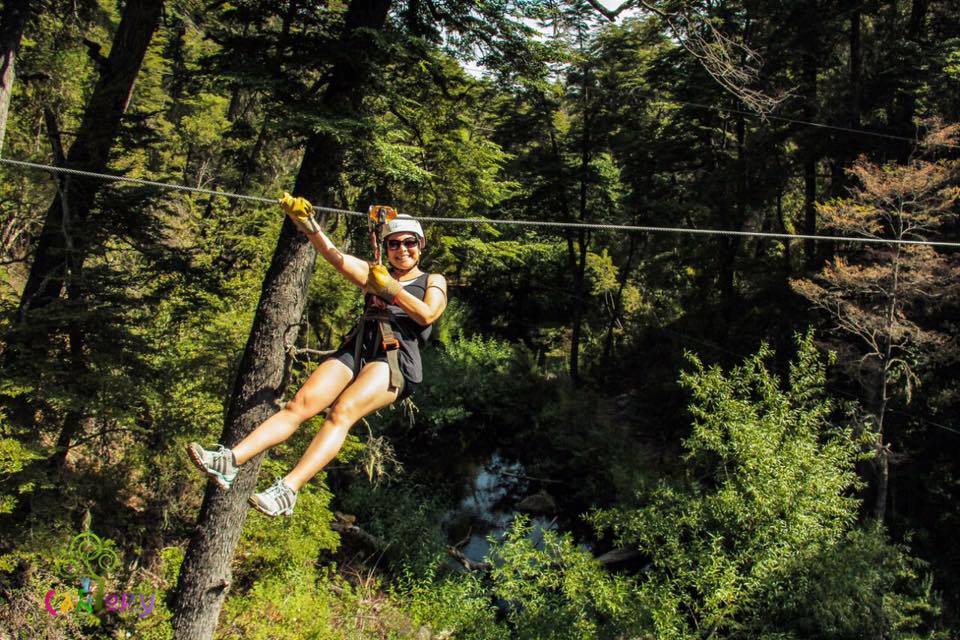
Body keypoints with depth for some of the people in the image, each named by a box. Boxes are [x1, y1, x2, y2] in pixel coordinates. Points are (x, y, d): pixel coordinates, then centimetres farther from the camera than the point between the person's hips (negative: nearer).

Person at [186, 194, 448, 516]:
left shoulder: (433, 281, 19)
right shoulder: (373, 274, 28)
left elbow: (427, 315, -2)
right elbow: (333, 255, 14)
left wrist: (391, 288, -5)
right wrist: (306, 223, 0)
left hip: (397, 357, -4)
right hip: (356, 349, 4)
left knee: (341, 413, -29)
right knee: (299, 404, -18)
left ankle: (288, 489, -41)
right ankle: (231, 460, -29)